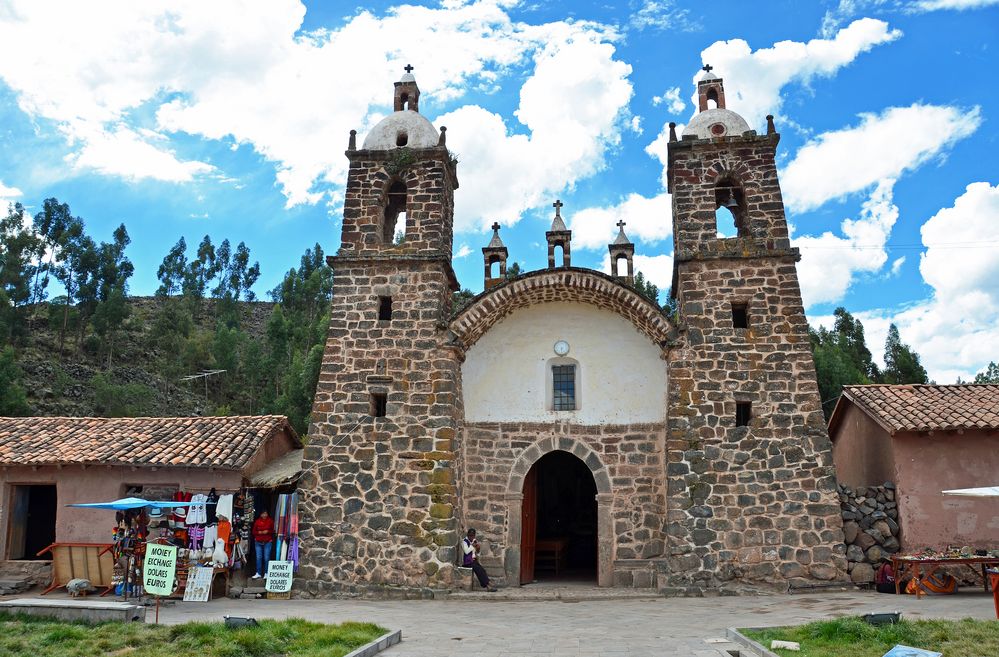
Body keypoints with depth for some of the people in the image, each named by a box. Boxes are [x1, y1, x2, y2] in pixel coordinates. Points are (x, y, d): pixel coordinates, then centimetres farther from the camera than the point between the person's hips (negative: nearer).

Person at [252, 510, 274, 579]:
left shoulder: (270, 521, 0)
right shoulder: (257, 521, 2)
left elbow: (273, 531, 3)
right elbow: (254, 531, 4)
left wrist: (268, 532, -15)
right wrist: (260, 532, -13)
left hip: (267, 542, -1)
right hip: (258, 542, 1)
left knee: (266, 558, 0)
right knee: (259, 558, 2)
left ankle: (266, 573, 7)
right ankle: (258, 573, 9)